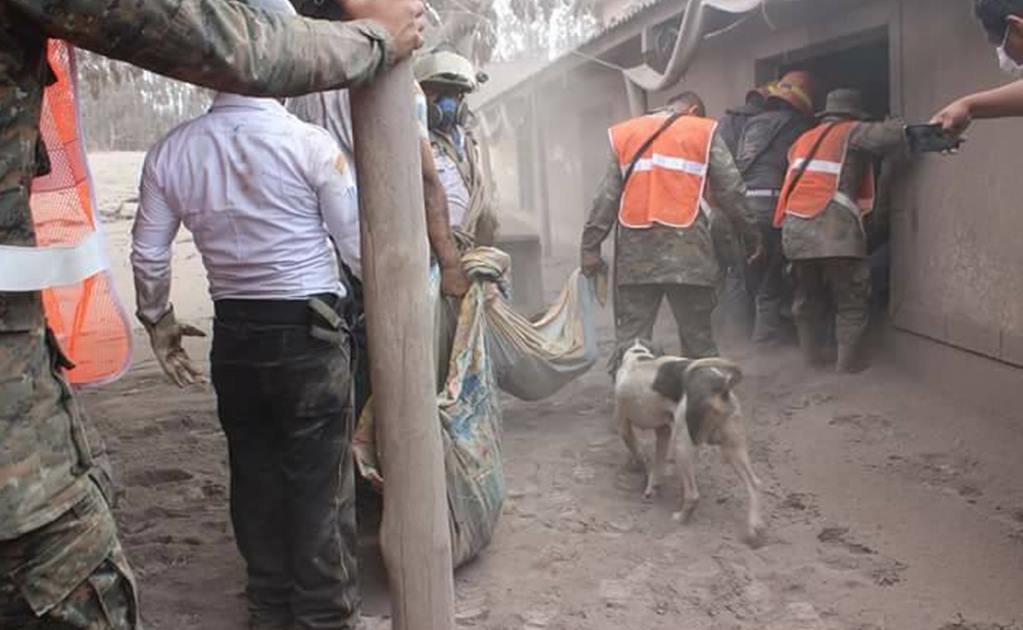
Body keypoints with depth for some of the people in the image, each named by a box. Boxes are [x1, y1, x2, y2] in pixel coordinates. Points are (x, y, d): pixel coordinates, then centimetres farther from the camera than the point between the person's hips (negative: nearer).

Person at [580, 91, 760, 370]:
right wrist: (750, 233, 15)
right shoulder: (705, 132, 9)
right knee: (697, 336, 7)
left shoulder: (623, 134, 15)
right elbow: (730, 190, 5)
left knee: (630, 337, 4)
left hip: (635, 251, 2)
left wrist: (590, 246, 8)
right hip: (687, 250, -2)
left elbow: (606, 197, 8)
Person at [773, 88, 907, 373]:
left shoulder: (803, 140, 26)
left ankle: (811, 354, 25)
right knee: (852, 299, 6)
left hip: (794, 227, 6)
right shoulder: (852, 132, 6)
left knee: (807, 295, 21)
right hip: (832, 228, -6)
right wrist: (899, 127, 14)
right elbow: (891, 136, -6)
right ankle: (847, 360, 3)